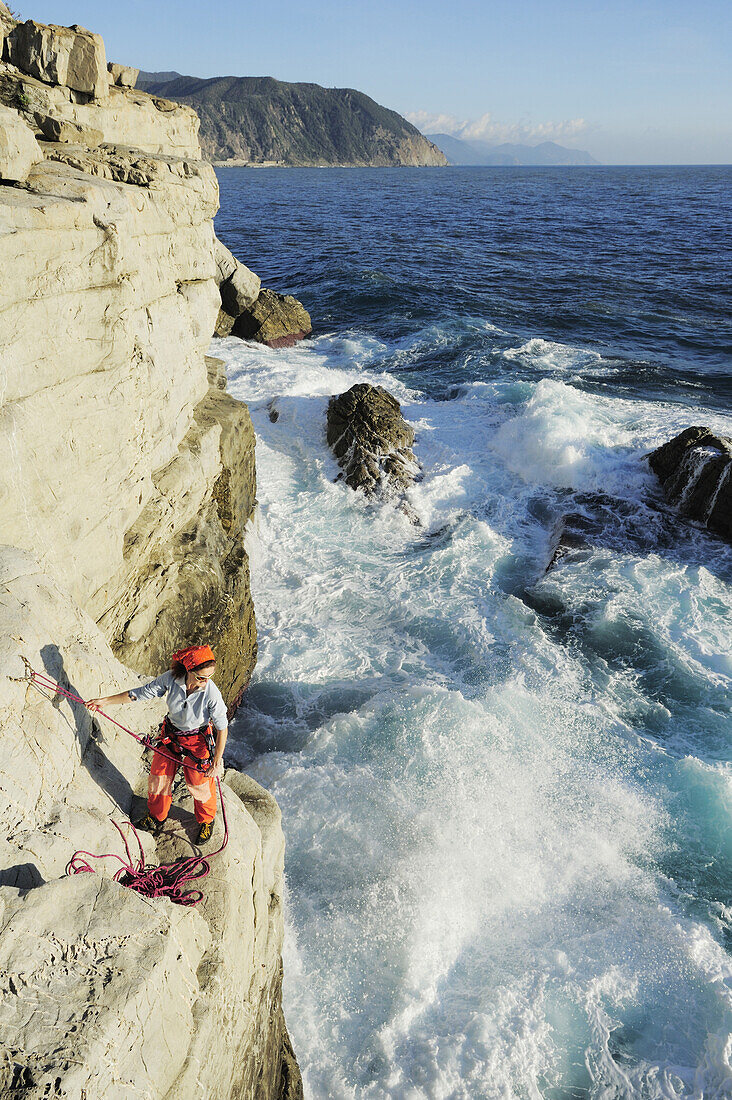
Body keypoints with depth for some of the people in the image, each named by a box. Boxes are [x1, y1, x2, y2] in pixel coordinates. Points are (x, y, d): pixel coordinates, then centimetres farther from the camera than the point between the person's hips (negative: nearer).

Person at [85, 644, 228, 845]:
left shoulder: (211, 694, -34)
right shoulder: (171, 679, -25)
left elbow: (222, 729, -22)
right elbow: (142, 693, -9)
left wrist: (216, 762, -17)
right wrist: (105, 701, -5)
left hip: (197, 742, -3)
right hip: (170, 736, 4)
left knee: (200, 785, 14)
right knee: (159, 776, 19)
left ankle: (207, 821, 47)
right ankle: (156, 817, 49)